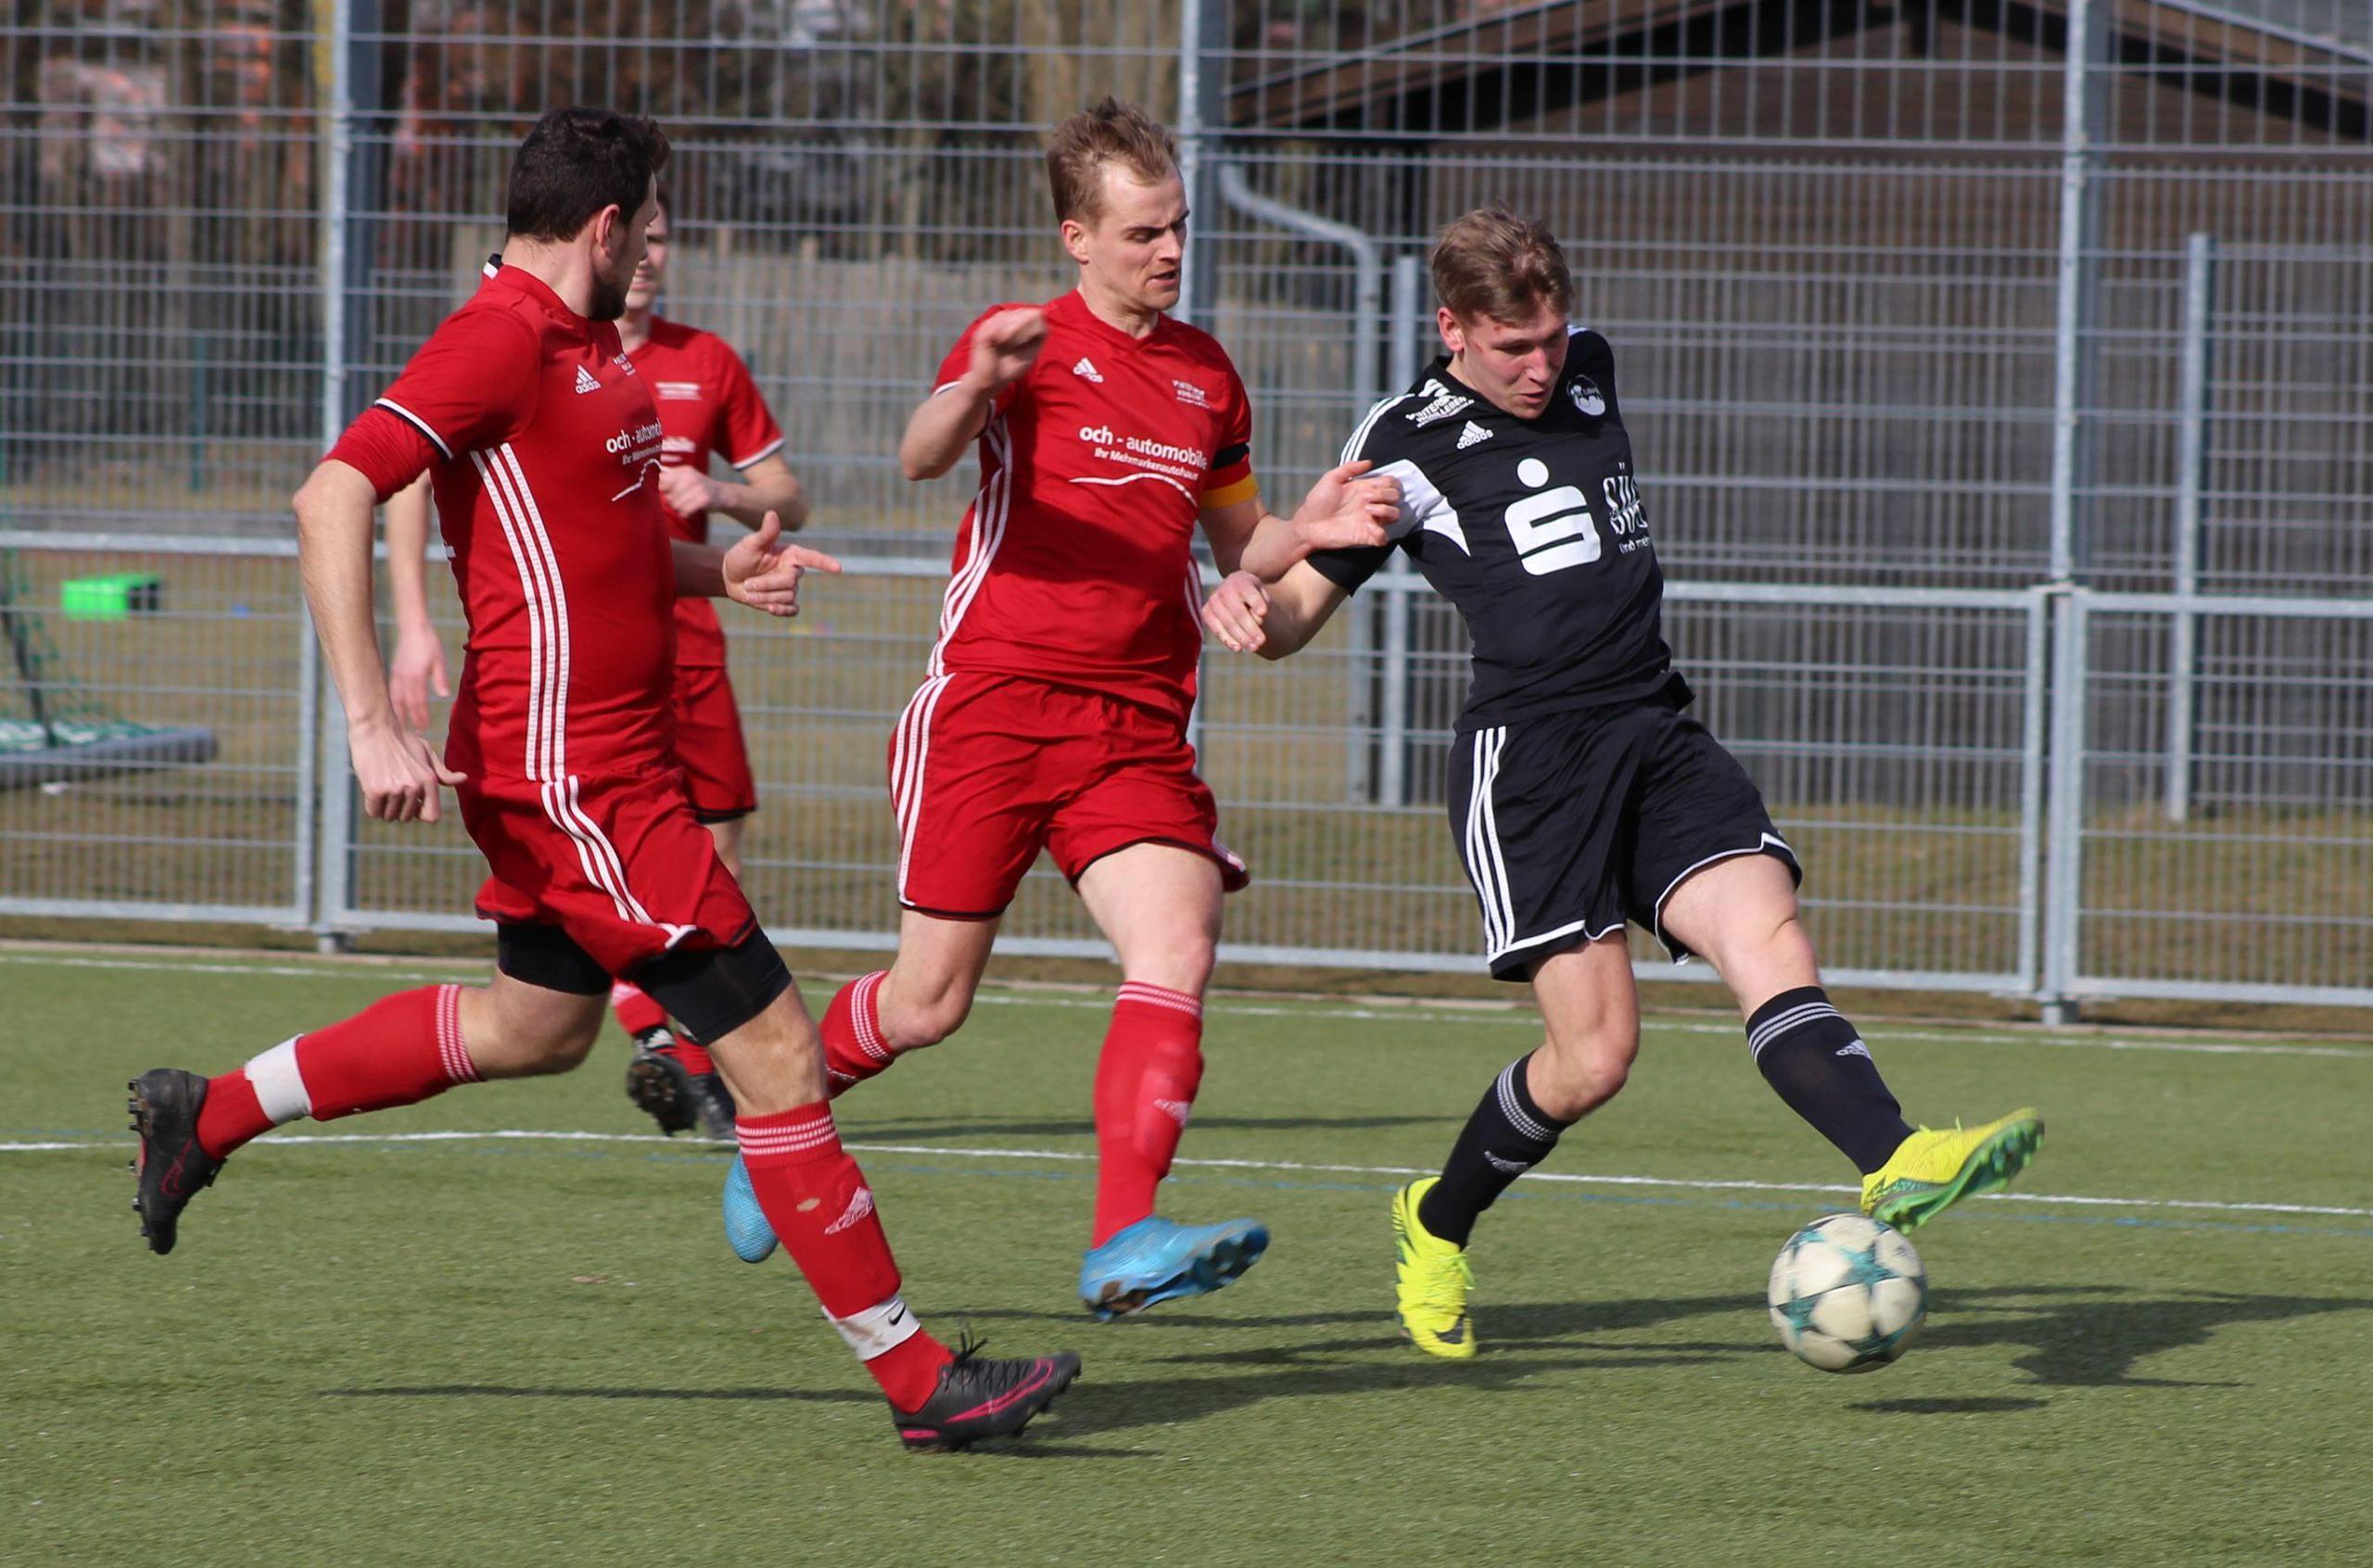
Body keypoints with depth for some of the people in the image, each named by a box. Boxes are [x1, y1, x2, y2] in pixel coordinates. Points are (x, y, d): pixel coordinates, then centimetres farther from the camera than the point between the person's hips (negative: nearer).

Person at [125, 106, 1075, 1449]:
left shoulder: (590, 350, 13)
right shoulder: (503, 340, -16)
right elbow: (334, 499, -23)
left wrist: (719, 570, 6)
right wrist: (374, 725, -29)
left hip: (606, 758, 11)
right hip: (572, 771, -11)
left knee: (537, 1025, 27)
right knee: (778, 1055, -8)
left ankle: (210, 1114, 35)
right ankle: (918, 1378, -4)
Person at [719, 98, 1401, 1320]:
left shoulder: (1206, 376, 15)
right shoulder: (1028, 340, -2)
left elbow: (1237, 549, 25)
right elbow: (921, 456, -21)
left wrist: (1310, 530, 2)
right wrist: (975, 388, -45)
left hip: (1138, 725, 4)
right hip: (991, 704, -4)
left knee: (1178, 952, -19)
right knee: (929, 1001, 1)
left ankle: (1124, 1243, -26)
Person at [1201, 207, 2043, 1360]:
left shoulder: (1588, 371, 13)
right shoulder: (1407, 445, -3)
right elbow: (1302, 601, -3)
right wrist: (1249, 605, -22)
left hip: (1659, 735, 5)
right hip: (1526, 755, -5)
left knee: (1770, 944, -19)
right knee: (1595, 1053, -11)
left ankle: (1897, 1166, -40)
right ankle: (1436, 1225, 15)